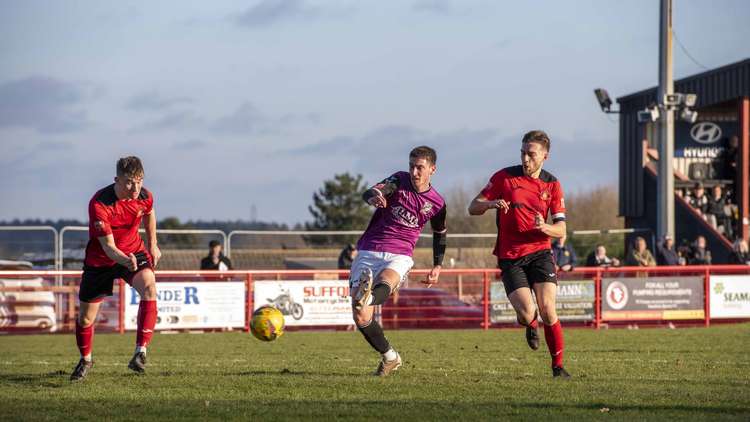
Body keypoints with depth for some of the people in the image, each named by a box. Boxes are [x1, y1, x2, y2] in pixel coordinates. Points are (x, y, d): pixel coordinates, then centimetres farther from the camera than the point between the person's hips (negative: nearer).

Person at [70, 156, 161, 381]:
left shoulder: (144, 196, -15)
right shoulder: (99, 204, -30)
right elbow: (107, 246, -31)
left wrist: (153, 245, 17)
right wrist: (125, 260, -50)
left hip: (133, 251, 2)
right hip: (100, 259, -2)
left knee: (149, 286, -31)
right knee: (85, 317, 7)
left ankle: (141, 351, -31)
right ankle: (85, 360, 37)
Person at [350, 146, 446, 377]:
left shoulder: (437, 203, 6)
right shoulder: (399, 181, -1)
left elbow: (440, 234, 25)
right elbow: (371, 192, -21)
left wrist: (437, 266, 16)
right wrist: (373, 198, -46)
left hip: (399, 256, 0)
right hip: (368, 252, 0)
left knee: (386, 282, -39)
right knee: (361, 319, -8)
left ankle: (368, 297, -72)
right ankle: (389, 357, 12)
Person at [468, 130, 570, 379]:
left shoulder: (552, 185, 5)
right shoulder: (504, 177, -1)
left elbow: (561, 230, 2)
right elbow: (473, 208, 1)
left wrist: (544, 227, -21)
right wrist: (491, 203, -22)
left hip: (540, 253, 1)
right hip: (510, 258, -1)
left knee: (547, 310, -15)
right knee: (526, 313, -17)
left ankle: (558, 367, 1)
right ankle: (531, 325, 23)